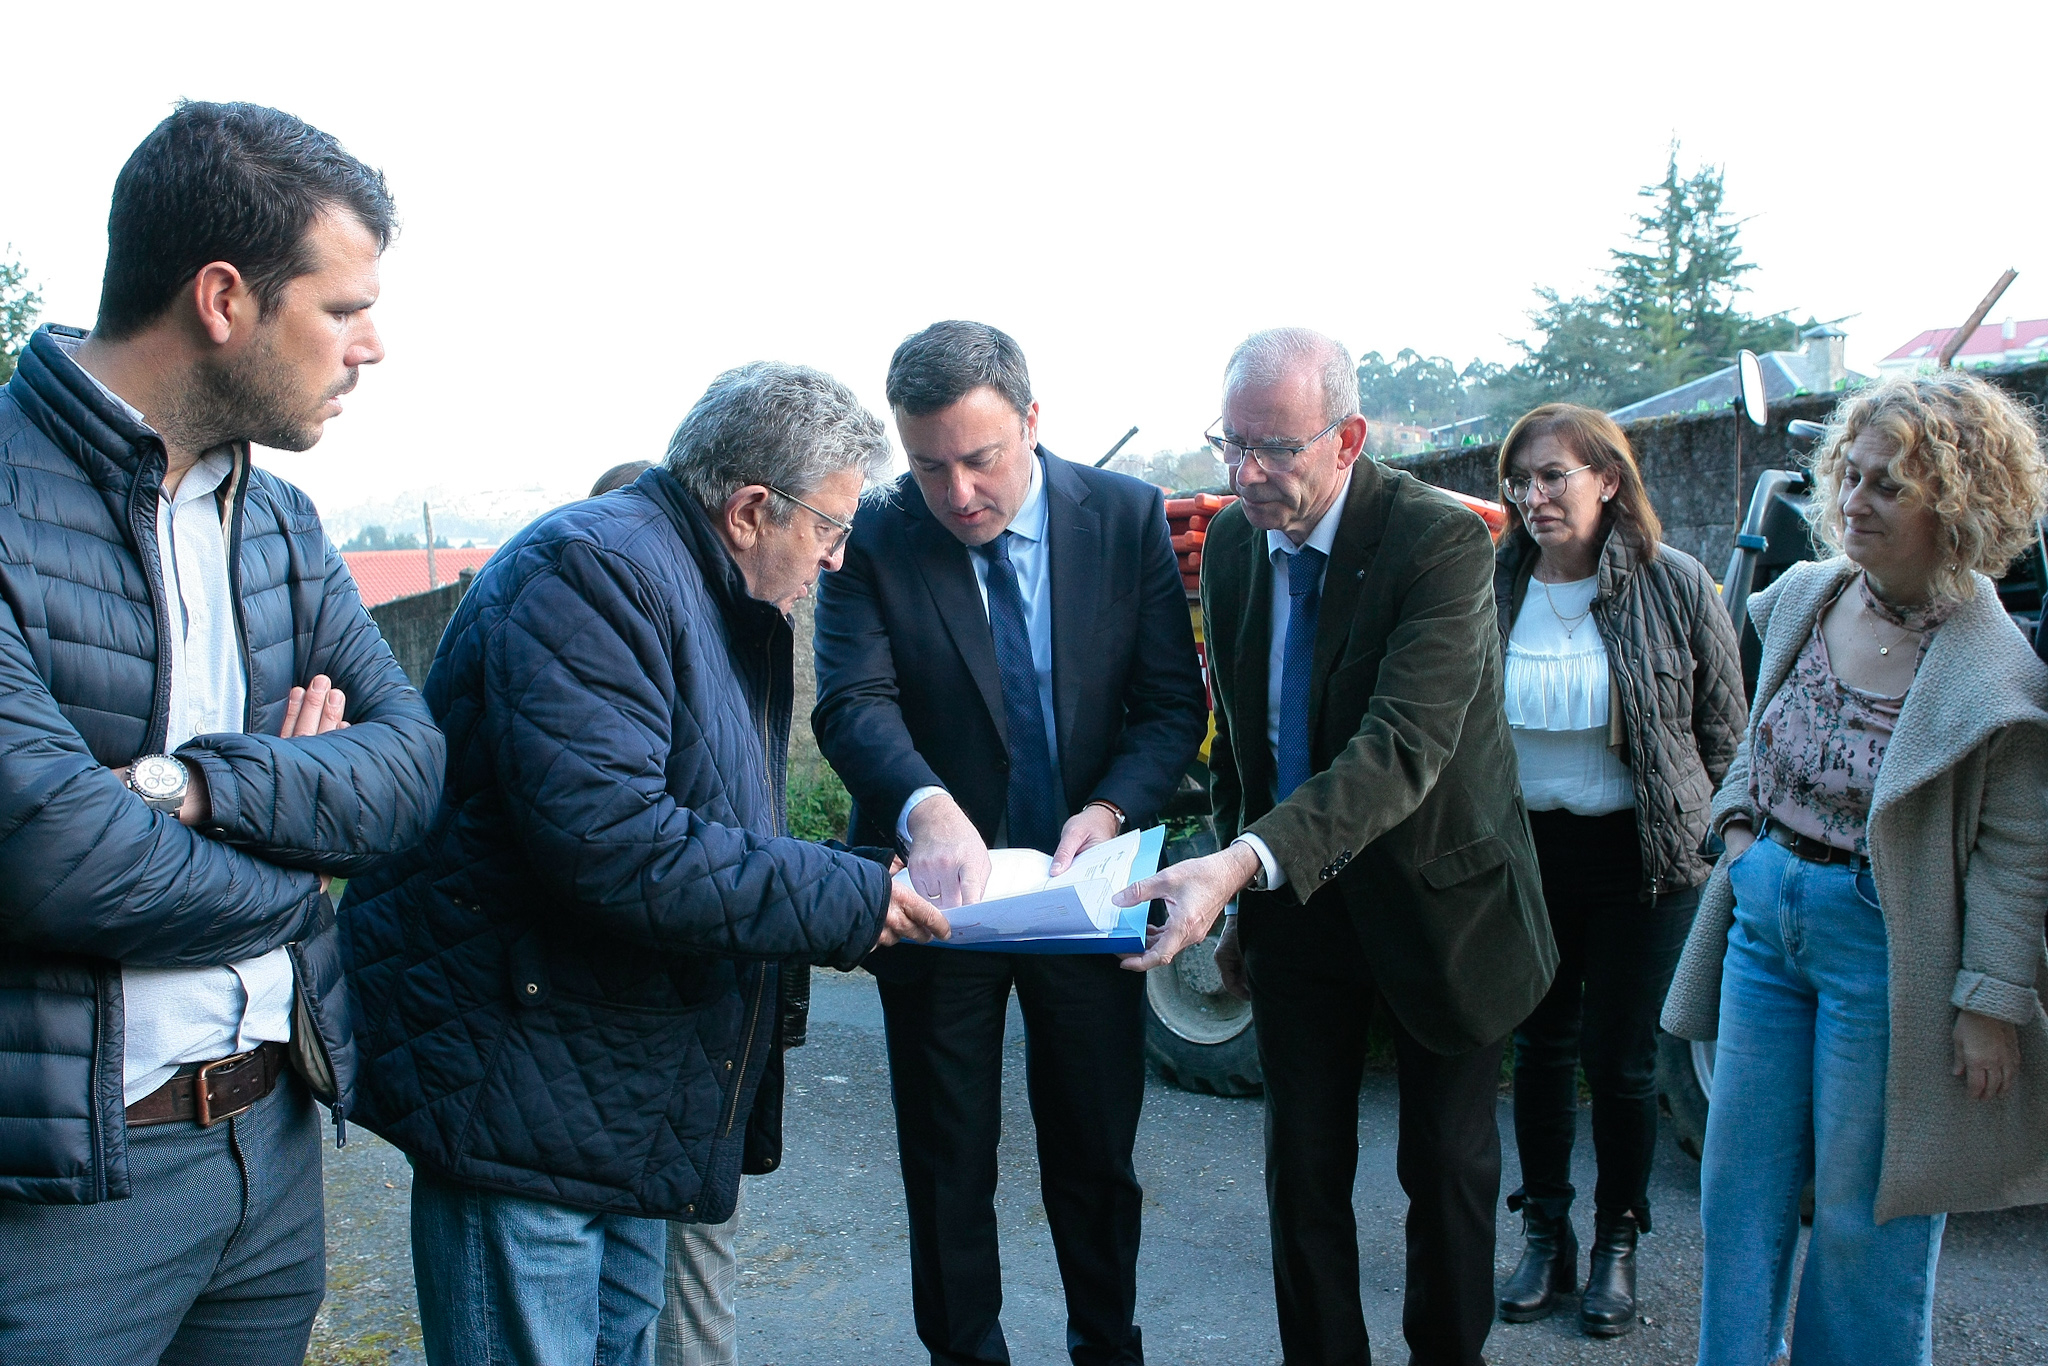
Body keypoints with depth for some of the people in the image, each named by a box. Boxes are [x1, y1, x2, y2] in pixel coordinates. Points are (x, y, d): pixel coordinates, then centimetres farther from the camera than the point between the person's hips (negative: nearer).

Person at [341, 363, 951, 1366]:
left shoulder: (722, 604, 15)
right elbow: (611, 842, -31)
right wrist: (848, 901, -22)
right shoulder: (595, 570, -19)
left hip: (633, 1093, 10)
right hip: (526, 1091, -10)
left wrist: (865, 878, 3)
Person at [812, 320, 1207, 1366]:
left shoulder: (1128, 517, -6)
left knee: (1097, 1158, 18)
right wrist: (929, 812, -42)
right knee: (947, 1170, 14)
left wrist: (1108, 810, -23)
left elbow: (1172, 703, -5)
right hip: (938, 890, -1)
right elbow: (854, 705, -22)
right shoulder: (870, 542, -10)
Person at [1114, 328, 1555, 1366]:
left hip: (1437, 900, -4)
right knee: (1303, 1171, 11)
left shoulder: (1443, 543, -22)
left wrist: (1244, 862, -46)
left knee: (1448, 1164, 13)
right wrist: (1232, 895, 12)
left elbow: (1403, 749, -33)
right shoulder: (1231, 544, -3)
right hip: (1291, 902, 4)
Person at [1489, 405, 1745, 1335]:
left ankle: (1617, 1245, 27)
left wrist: (1701, 831, 3)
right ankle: (1545, 1237, 28)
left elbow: (1722, 728, 2)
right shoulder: (1492, 587, -3)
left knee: (1619, 1056, 6)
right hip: (1523, 847, 2)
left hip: (1639, 853, -2)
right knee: (1539, 1047, 11)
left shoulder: (1673, 584, -8)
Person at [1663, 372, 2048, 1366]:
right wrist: (1736, 819, 4)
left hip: (1880, 947, -6)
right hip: (1764, 917, 6)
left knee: (1864, 1212, 10)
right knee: (1739, 1185, 16)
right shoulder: (1803, 598, 2)